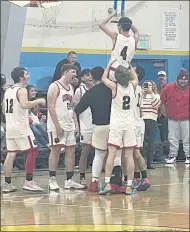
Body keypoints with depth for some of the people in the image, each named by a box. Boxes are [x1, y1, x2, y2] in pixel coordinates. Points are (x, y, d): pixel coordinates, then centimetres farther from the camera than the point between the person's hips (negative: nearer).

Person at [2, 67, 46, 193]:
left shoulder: (8, 91, 14)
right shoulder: (22, 90, -11)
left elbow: (4, 109, 22)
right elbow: (24, 105, -29)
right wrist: (38, 101, -17)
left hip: (9, 126, 8)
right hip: (21, 127, -8)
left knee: (11, 154, 7)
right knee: (33, 151, -1)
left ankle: (7, 184, 6)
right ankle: (28, 182, -5)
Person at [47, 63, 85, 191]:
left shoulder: (71, 88, 16)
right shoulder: (55, 86, -9)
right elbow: (51, 107, -15)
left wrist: (76, 124, 11)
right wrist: (57, 126, -20)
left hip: (69, 125, 8)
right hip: (57, 125, -8)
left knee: (71, 150, 5)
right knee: (56, 150, -5)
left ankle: (70, 180, 9)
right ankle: (52, 180, 1)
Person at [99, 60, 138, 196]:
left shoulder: (115, 87, -7)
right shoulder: (132, 86, 1)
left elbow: (104, 78, 13)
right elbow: (136, 78, 26)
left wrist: (109, 65, 22)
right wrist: (129, 66, 31)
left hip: (116, 124, -2)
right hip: (130, 124, 2)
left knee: (111, 154, -2)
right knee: (129, 156, 2)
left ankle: (107, 183, -9)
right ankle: (129, 185, 3)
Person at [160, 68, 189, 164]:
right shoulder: (169, 88, -7)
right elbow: (162, 101, 4)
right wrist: (165, 113, 4)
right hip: (172, 119, 1)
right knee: (173, 139, 9)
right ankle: (172, 156, 18)